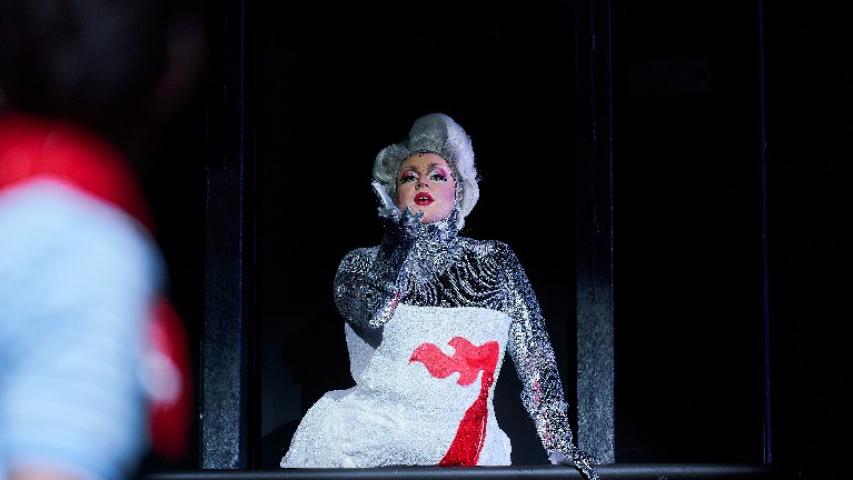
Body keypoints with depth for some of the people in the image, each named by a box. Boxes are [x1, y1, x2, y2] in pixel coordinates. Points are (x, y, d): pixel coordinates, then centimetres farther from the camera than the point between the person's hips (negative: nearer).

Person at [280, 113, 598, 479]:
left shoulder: (494, 261, 14)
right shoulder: (364, 264, 12)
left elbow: (536, 358, 10)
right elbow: (372, 318, -12)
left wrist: (560, 445, 0)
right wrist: (405, 241, -9)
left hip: (472, 445, -1)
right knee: (331, 421, -27)